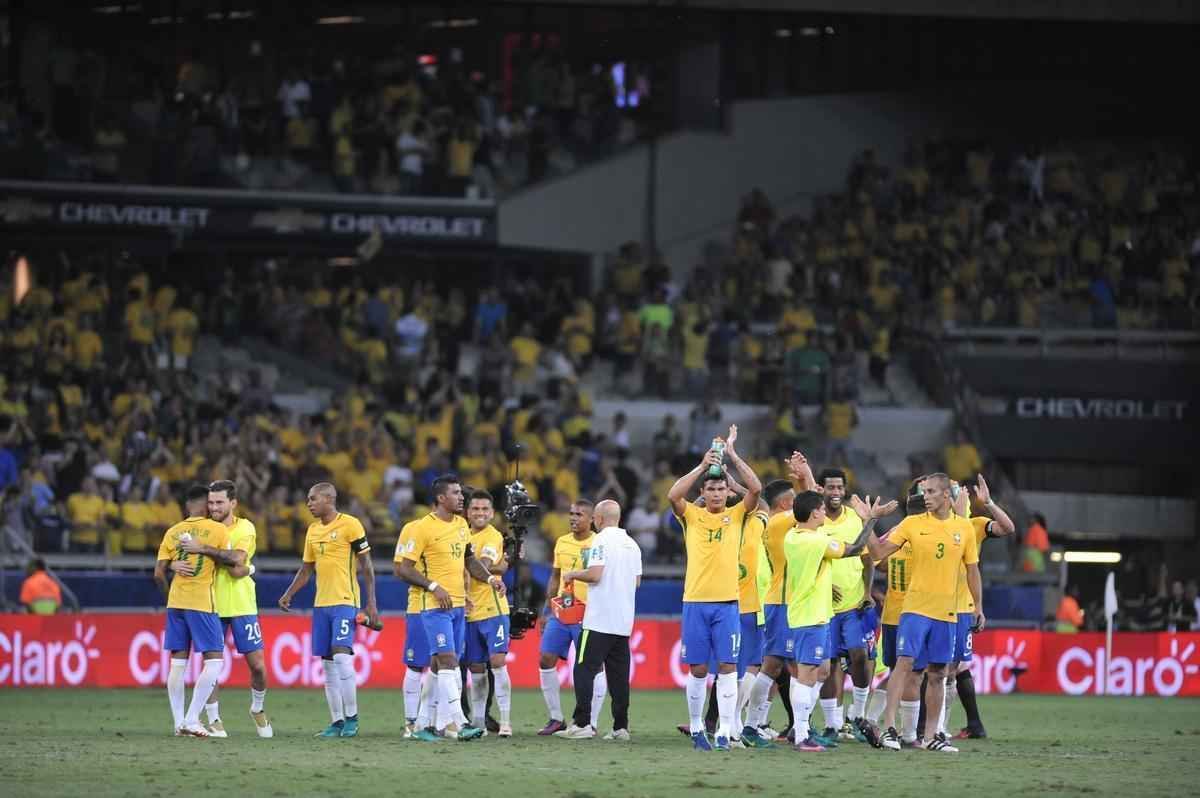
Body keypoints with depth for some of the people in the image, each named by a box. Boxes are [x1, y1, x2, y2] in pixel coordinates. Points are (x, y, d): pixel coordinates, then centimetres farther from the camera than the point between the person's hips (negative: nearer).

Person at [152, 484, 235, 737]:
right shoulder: (216, 530, -3)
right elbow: (233, 559, -7)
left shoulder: (173, 532, 8)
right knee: (214, 660, -1)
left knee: (178, 662, 8)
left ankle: (179, 722, 6)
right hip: (202, 603, -5)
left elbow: (159, 573, 6)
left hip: (176, 602, 5)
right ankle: (191, 719, -11)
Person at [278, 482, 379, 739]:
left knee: (342, 656, -18)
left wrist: (371, 603, -10)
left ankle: (351, 717, -8)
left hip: (345, 602, -7)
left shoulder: (350, 525, -7)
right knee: (328, 664, 5)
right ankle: (337, 721, 9)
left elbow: (366, 565, -6)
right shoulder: (313, 530, 14)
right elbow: (306, 569, 21)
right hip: (321, 603, 7)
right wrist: (288, 594, 7)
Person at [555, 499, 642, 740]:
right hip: (624, 621, 7)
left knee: (584, 670, -4)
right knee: (618, 673, 7)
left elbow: (594, 574, -18)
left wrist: (574, 574, -1)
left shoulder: (602, 540, -9)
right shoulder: (632, 544, 13)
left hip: (599, 620, -7)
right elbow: (637, 581, 16)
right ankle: (620, 727, 4)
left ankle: (582, 723, -10)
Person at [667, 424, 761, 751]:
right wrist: (702, 466, -16)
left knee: (727, 667, -6)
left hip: (727, 602, 0)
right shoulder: (692, 515, 5)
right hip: (695, 601, 0)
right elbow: (673, 495, -13)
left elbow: (756, 489, -7)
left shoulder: (736, 515, 6)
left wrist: (732, 455, -8)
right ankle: (696, 728, 13)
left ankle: (725, 731, -8)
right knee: (698, 669, 3)